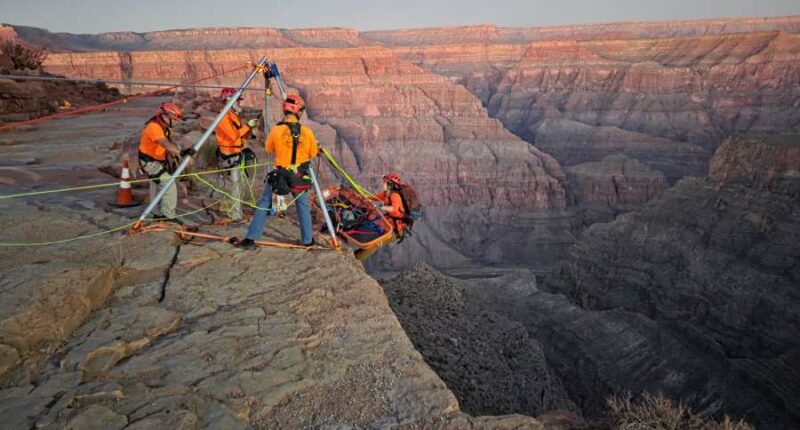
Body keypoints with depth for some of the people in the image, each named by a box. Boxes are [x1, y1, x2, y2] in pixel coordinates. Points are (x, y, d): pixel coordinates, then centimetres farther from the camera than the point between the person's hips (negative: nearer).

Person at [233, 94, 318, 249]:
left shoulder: (276, 130, -11)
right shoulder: (307, 131, -7)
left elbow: (269, 149, 3)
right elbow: (313, 153, 2)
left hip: (279, 175, -1)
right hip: (300, 176, 1)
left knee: (264, 205, 9)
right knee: (303, 206, 17)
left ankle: (250, 239, 9)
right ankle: (307, 239, 21)